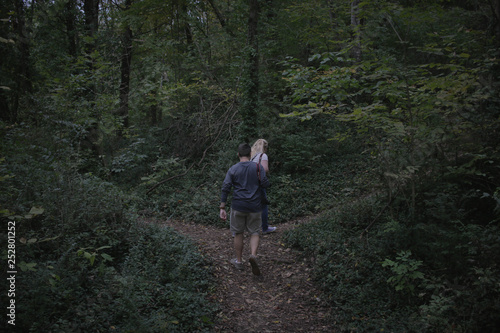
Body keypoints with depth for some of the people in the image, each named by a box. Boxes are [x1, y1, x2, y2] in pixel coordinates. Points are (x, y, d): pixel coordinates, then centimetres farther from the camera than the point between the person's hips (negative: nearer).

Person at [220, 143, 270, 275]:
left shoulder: (233, 169, -2)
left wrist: (222, 208, -5)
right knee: (255, 232, 11)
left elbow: (225, 188, -7)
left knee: (238, 233, 14)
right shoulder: (258, 167, -3)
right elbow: (265, 184, -8)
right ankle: (253, 255, -14)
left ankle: (239, 261, 24)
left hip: (238, 206, 0)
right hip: (255, 207, 0)